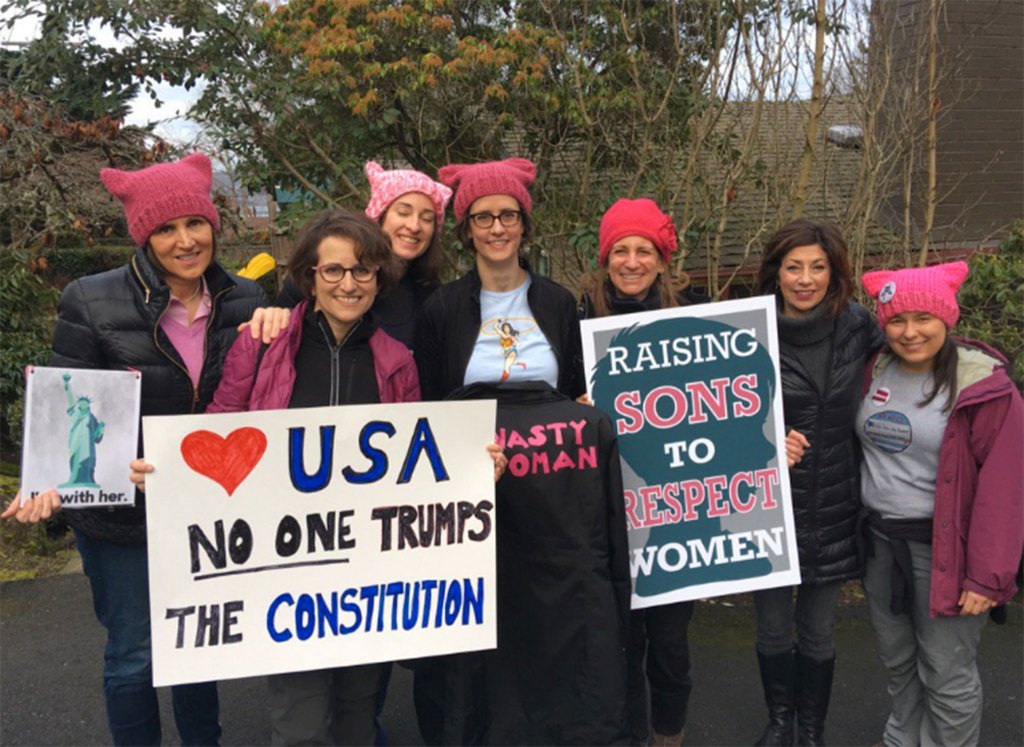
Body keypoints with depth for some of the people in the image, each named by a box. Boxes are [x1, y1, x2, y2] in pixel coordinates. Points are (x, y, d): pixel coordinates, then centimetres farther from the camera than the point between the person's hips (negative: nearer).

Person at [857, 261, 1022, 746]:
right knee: (896, 660, 21)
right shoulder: (874, 372, 2)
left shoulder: (984, 388, -15)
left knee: (946, 673, 5)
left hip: (943, 550, -5)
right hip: (878, 541, 6)